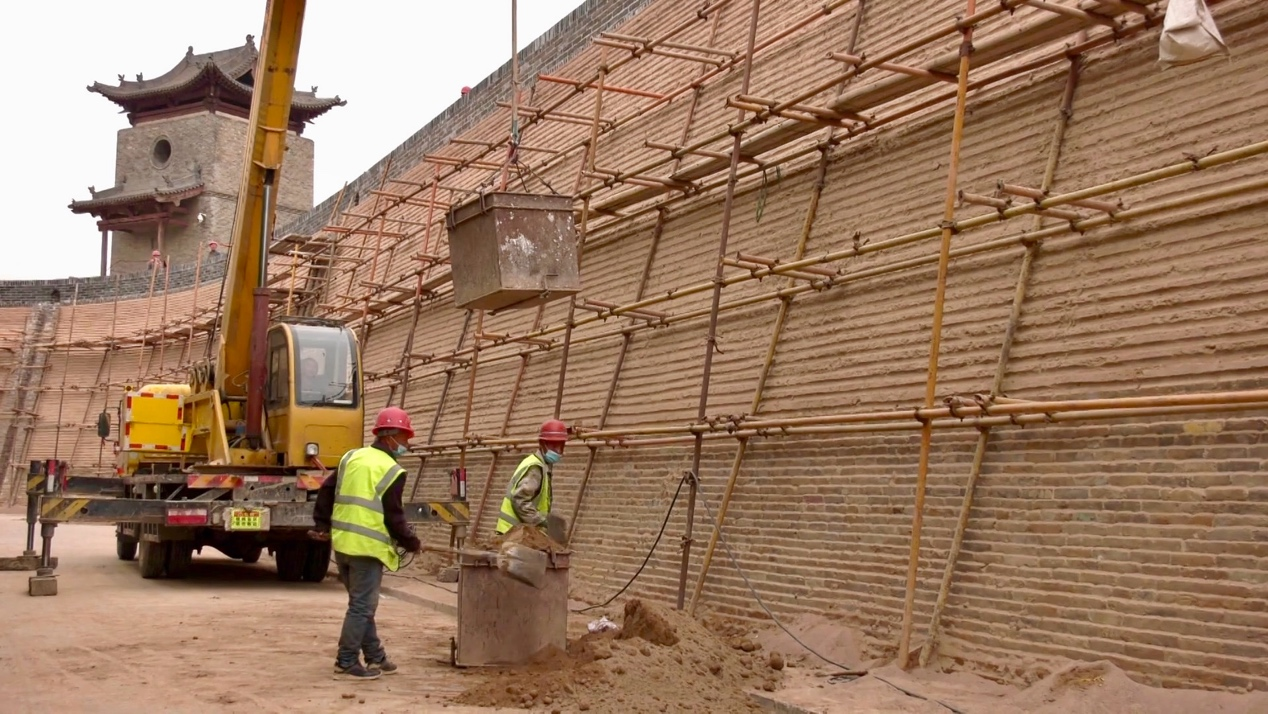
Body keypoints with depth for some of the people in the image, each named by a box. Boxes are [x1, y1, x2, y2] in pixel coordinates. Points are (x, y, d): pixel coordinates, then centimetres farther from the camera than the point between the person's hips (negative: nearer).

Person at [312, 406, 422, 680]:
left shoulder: (351, 457, 11)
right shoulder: (392, 471, -10)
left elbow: (326, 491, 13)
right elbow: (394, 517, -10)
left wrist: (322, 524, 23)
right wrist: (413, 544, 3)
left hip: (341, 543, 8)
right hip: (367, 547, -8)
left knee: (361, 603, 17)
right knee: (362, 606, 2)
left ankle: (375, 656, 26)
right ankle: (347, 661, 6)